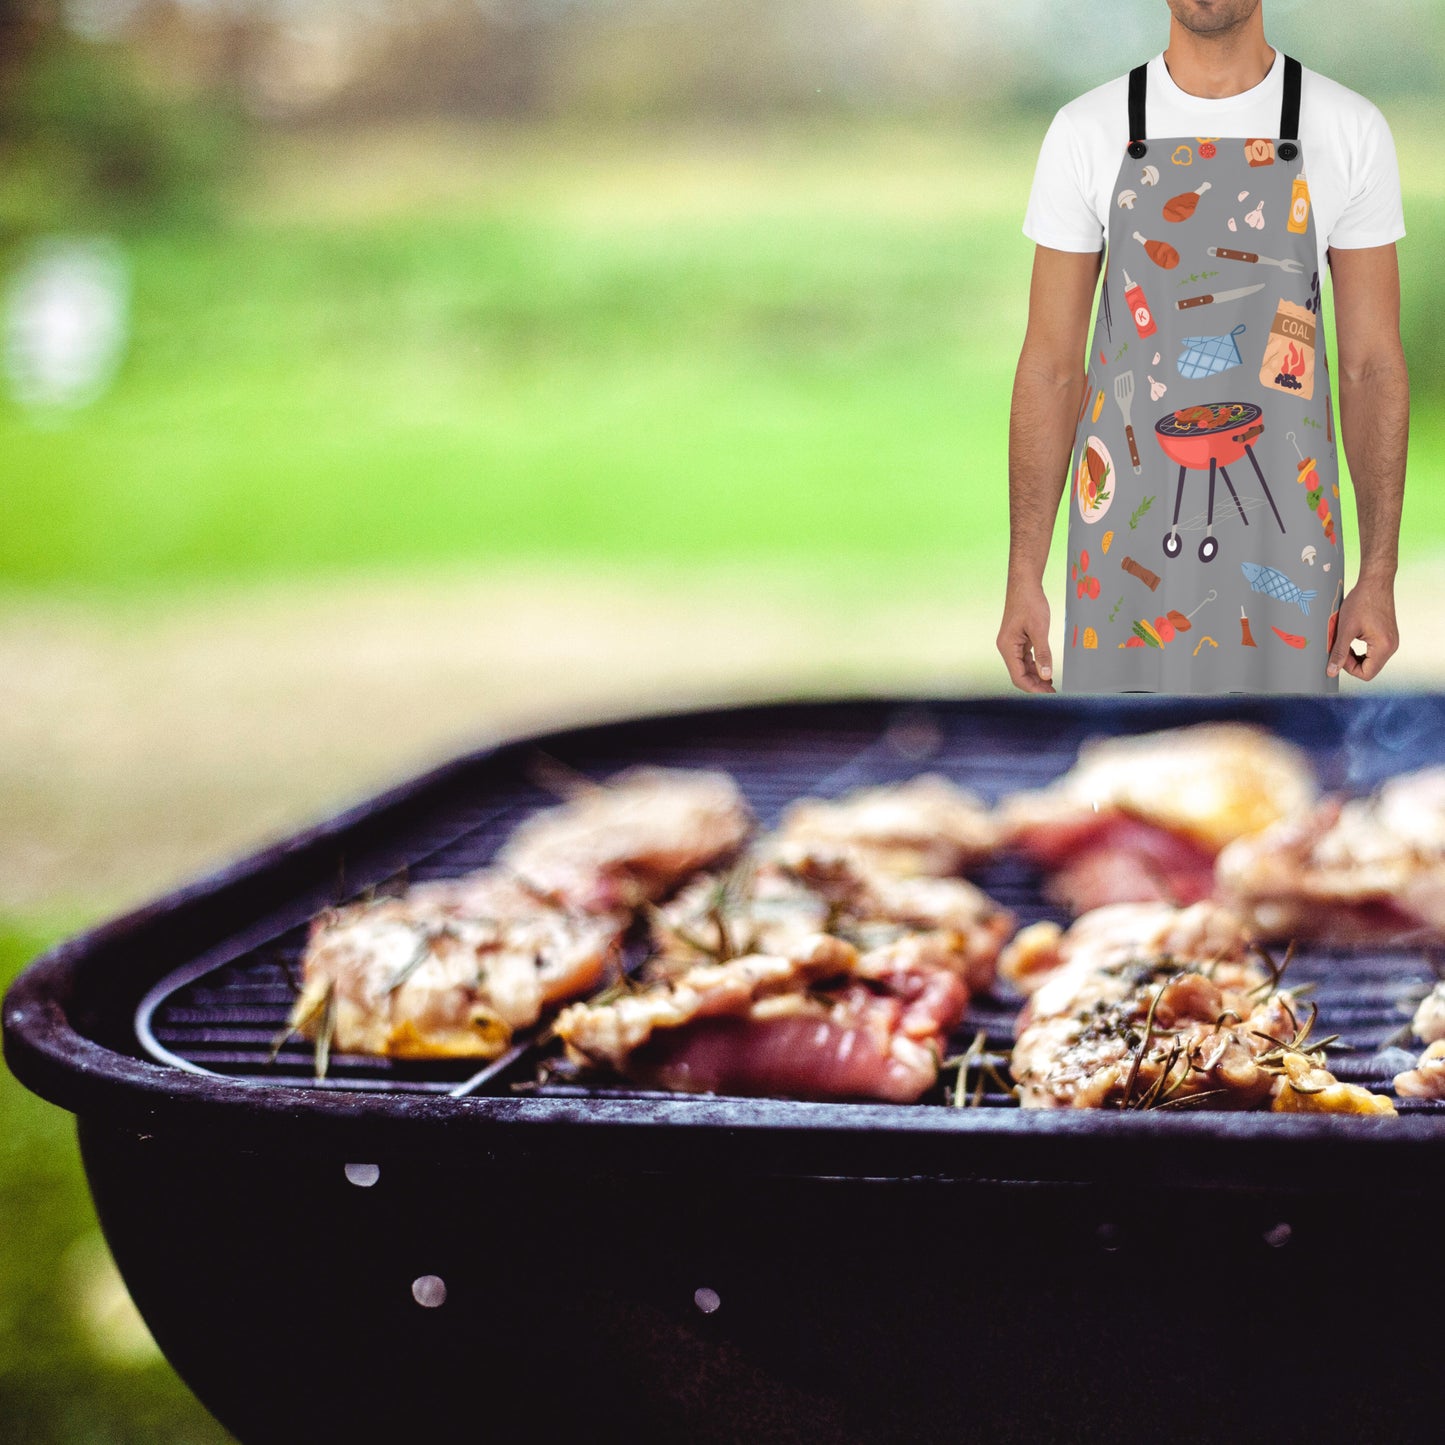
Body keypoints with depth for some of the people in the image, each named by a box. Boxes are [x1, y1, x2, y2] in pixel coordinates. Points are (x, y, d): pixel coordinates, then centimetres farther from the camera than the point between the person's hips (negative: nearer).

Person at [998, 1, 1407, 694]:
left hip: (1280, 545, 0)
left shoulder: (1350, 130, 0)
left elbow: (1372, 364, 2)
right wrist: (1023, 578, -2)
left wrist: (1378, 576, -1)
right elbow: (1052, 365, 1)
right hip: (1127, 538, 0)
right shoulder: (1086, 131, 0)